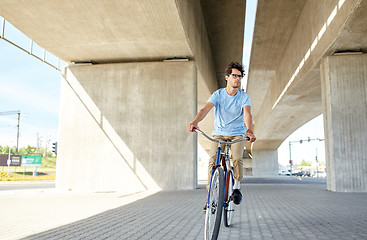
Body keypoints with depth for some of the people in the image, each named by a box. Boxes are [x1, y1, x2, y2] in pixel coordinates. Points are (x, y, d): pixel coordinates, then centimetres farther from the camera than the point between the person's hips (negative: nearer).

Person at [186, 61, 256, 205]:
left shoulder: (244, 96, -2)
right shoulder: (218, 94, -4)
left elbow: (247, 113, -19)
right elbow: (205, 109, -19)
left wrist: (249, 130, -40)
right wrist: (194, 122, -40)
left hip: (238, 134, 0)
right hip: (219, 133, 0)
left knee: (237, 158, -23)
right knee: (213, 161, -16)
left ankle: (236, 187, -1)